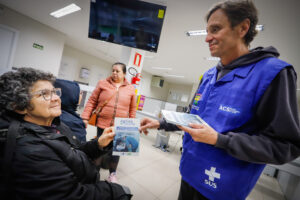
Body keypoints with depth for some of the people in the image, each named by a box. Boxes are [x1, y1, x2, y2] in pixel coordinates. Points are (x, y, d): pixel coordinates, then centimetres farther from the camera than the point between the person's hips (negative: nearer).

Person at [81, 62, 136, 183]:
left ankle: (112, 174, 34)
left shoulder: (130, 89, 4)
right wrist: (85, 118, -4)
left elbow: (133, 109, 8)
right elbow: (92, 102, 2)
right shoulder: (102, 84, 2)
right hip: (102, 124, 0)